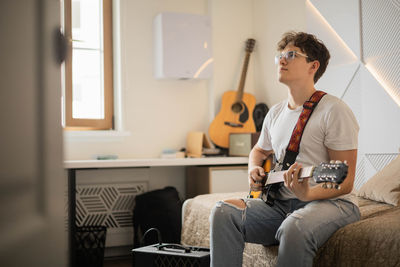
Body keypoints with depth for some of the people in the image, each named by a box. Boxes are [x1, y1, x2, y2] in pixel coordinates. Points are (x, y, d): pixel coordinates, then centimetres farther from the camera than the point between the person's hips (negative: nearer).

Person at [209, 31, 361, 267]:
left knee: (294, 228, -39)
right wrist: (255, 169, 8)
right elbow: (259, 150, 32)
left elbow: (345, 182, -12)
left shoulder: (334, 110, -8)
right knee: (224, 212, -20)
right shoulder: (275, 113, 14)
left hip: (330, 202, -6)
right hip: (281, 202, 6)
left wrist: (308, 194, -31)